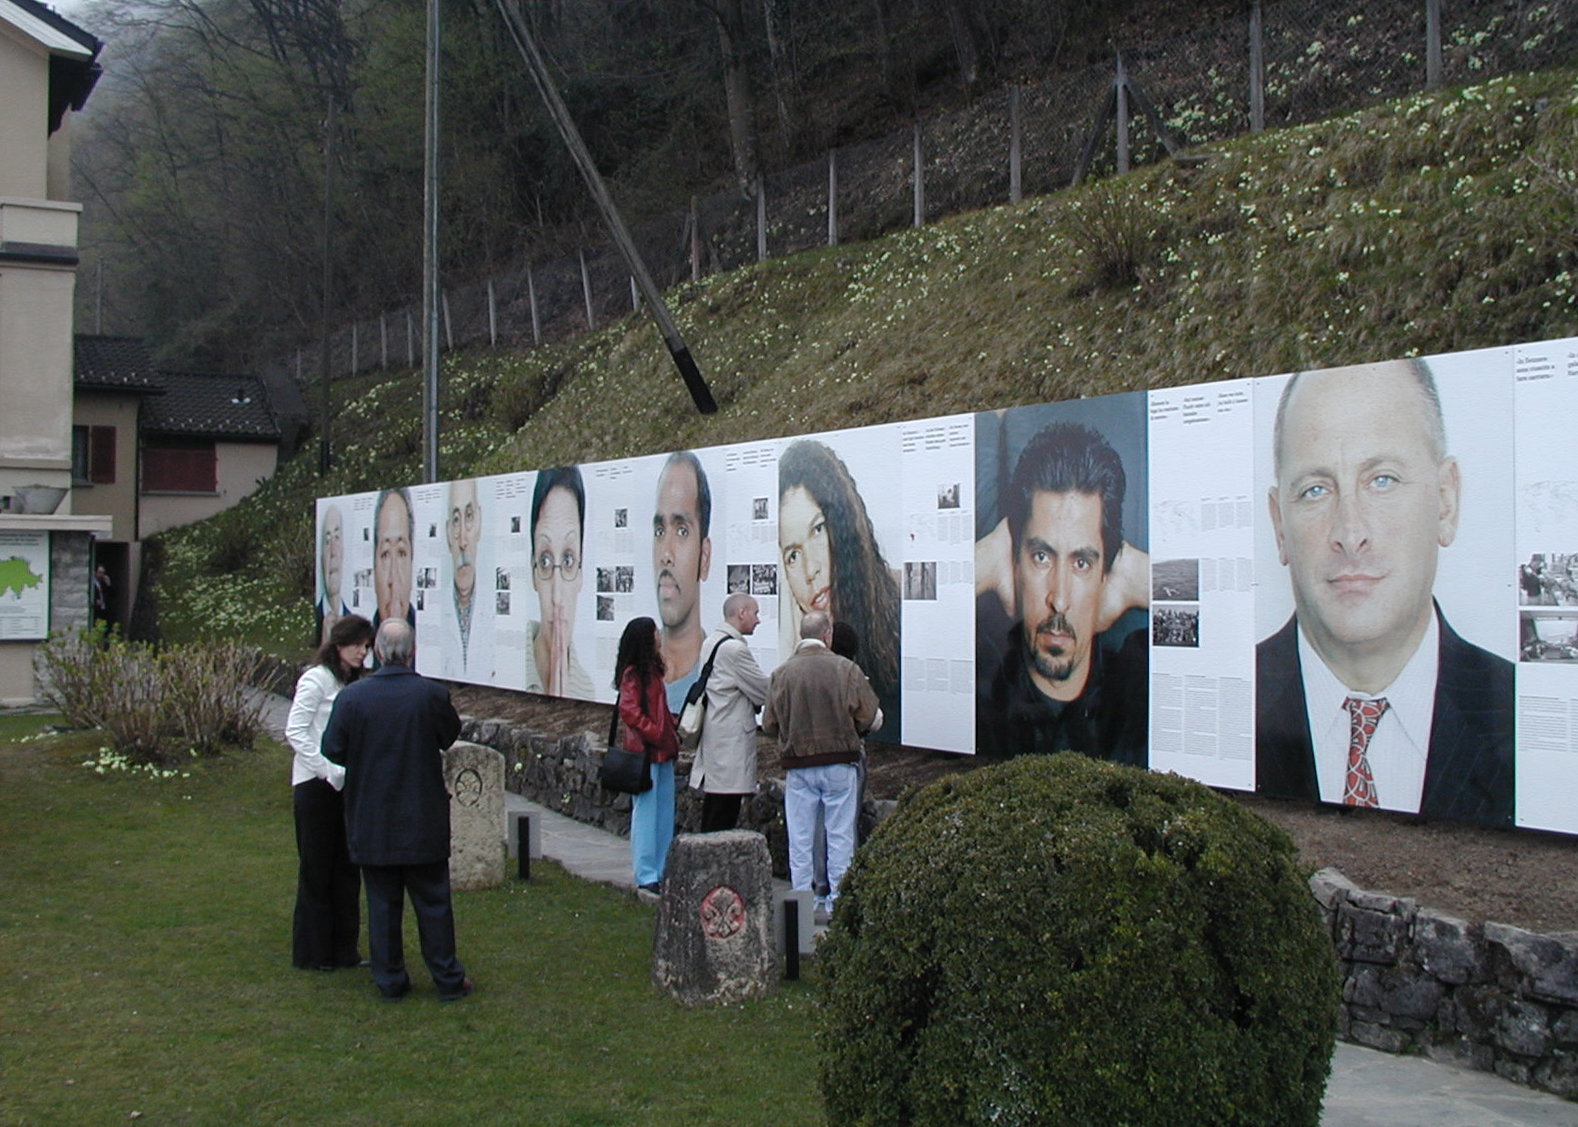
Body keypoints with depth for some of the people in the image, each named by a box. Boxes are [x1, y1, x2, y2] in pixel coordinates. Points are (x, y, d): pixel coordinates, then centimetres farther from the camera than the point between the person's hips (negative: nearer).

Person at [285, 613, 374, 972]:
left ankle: (342, 949, 16)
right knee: (317, 870, 0)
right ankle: (312, 953, 10)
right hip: (315, 784, -7)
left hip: (344, 784, 7)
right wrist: (330, 771, -19)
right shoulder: (316, 679, -9)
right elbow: (294, 732, -14)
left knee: (346, 868, 8)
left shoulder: (353, 684, 13)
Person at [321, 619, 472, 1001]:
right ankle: (448, 980, 16)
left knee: (382, 904, 11)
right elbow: (450, 735, 2)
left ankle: (390, 981, 17)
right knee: (433, 902, 10)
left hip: (371, 822, 1)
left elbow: (333, 750, -5)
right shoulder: (432, 694, -13)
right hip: (424, 822, -1)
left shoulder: (352, 696, -11)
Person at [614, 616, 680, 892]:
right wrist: (657, 734, -19)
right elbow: (629, 711, -18)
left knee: (665, 813, 10)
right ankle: (646, 877, -1)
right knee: (645, 813, -5)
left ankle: (661, 872, 17)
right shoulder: (632, 674, -11)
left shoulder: (653, 670, 17)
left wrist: (671, 730, 8)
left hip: (662, 752, 9)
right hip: (645, 752, -9)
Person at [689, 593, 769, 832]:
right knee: (723, 821, -7)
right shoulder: (734, 648, -15)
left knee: (712, 819, 13)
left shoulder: (712, 641, 16)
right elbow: (764, 691, -9)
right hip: (731, 740, -10)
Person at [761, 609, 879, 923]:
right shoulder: (846, 669, -8)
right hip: (839, 762, -1)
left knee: (800, 838, 7)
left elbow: (769, 724, -1)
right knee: (840, 836, 7)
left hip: (797, 765, 1)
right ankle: (838, 905, 9)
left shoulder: (781, 673, -4)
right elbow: (867, 717, -6)